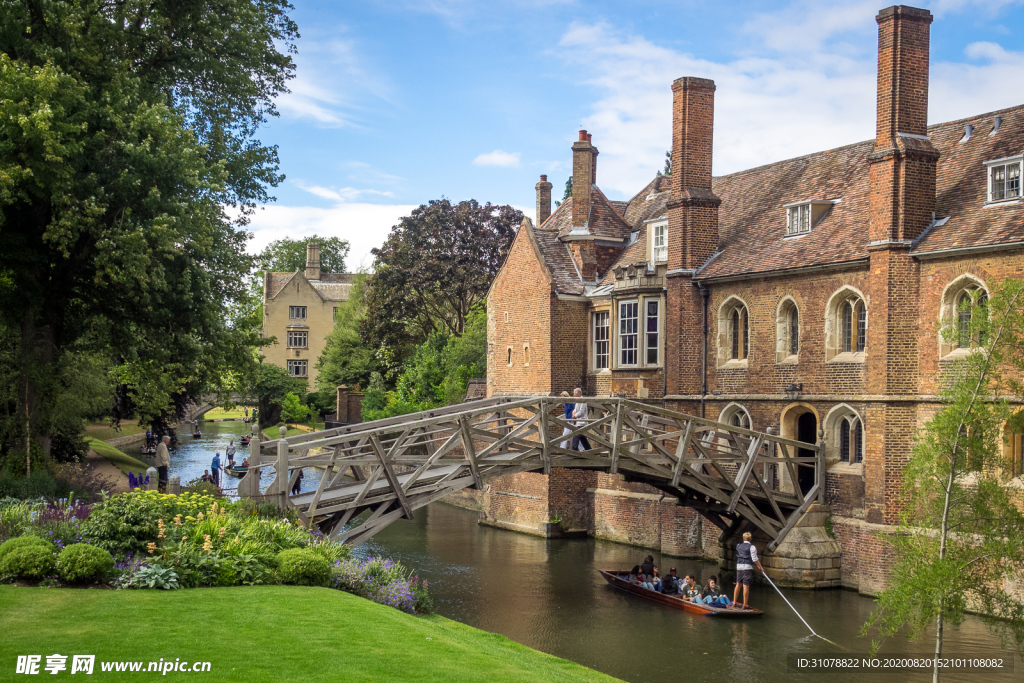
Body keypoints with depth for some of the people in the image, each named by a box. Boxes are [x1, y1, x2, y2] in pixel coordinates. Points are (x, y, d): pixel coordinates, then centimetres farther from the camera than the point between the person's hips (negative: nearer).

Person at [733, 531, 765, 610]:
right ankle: (744, 605, -2)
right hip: (747, 568, -5)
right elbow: (754, 559, -10)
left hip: (739, 566, 5)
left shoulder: (738, 546, 12)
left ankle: (734, 602, 20)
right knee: (746, 586, -3)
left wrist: (756, 565, 18)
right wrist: (760, 567, 3)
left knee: (738, 584, 14)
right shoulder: (751, 547, -6)